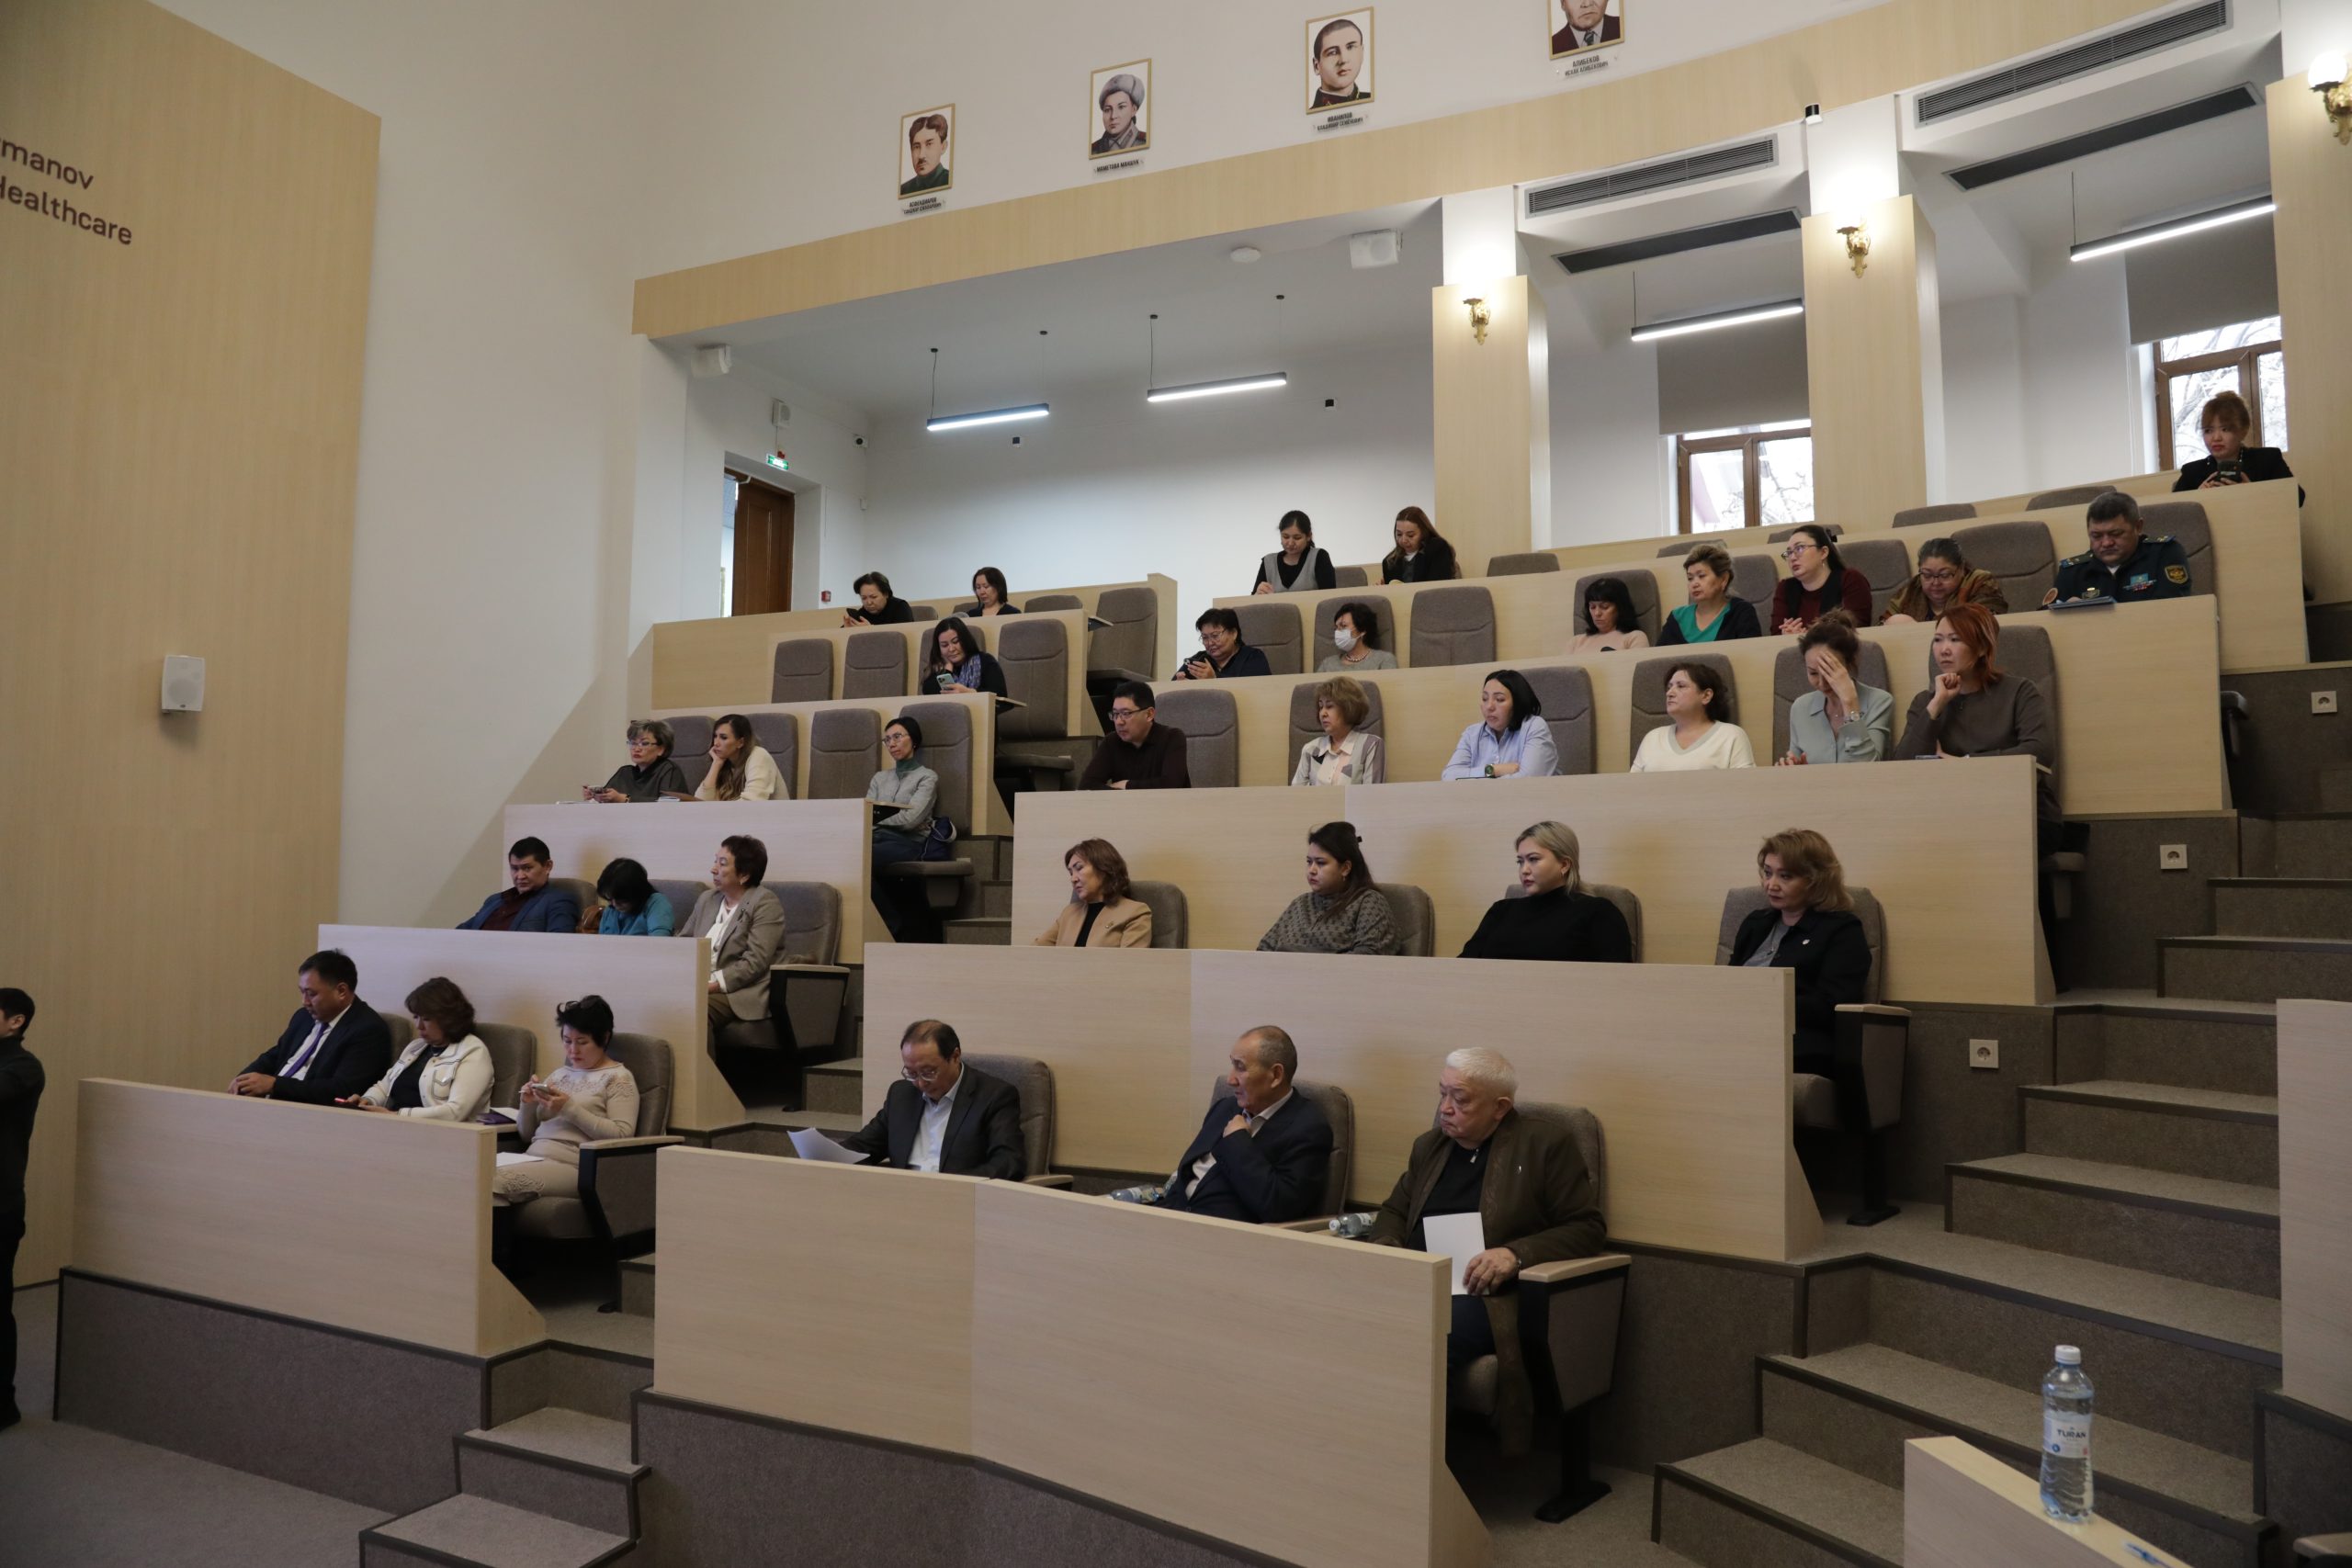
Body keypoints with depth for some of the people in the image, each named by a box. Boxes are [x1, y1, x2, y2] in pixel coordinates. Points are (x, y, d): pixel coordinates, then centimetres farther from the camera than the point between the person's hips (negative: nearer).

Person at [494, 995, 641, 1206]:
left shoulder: (618, 1078, 5)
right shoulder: (558, 1075, 24)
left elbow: (622, 1136, -8)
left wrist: (569, 1108, -12)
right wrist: (527, 1105, 3)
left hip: (573, 1165, -6)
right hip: (533, 1160, 6)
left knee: (494, 1181, -33)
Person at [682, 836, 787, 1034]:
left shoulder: (764, 902, -4)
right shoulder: (707, 899, 19)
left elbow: (755, 962, -14)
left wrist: (711, 985, -22)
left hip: (737, 991, -6)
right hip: (694, 986, 6)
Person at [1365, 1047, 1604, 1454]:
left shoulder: (1547, 1144, 2)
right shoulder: (1429, 1146, 19)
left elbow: (1587, 1228, -1)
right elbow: (1393, 1211, 27)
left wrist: (1516, 1253, -17)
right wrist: (1387, 1246, 3)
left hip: (1488, 1296, -5)